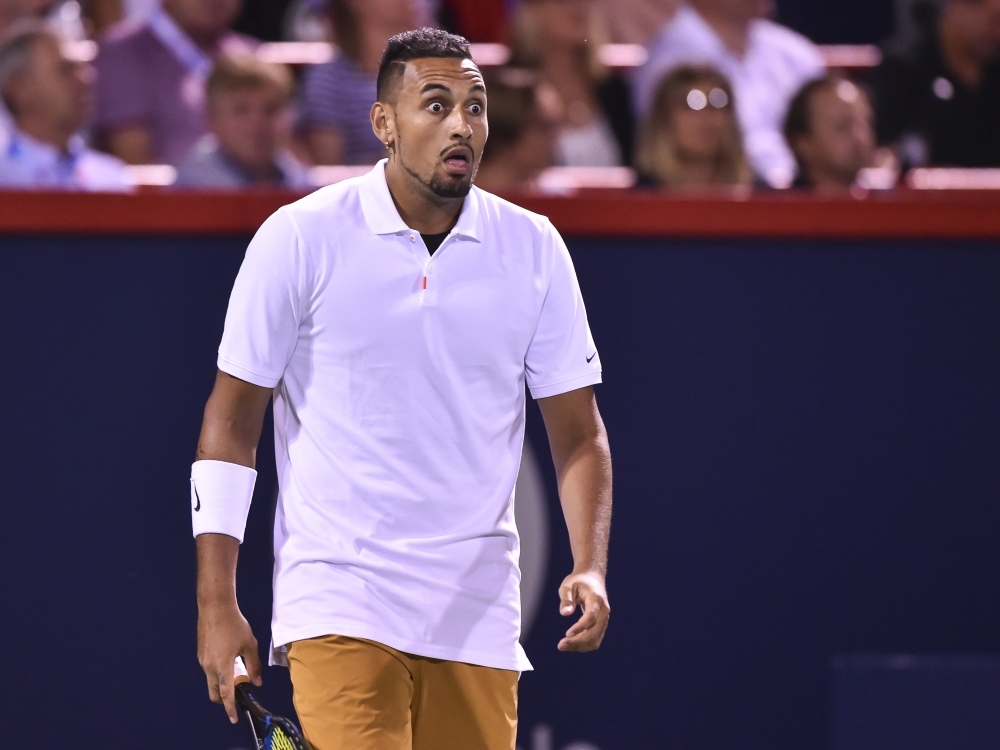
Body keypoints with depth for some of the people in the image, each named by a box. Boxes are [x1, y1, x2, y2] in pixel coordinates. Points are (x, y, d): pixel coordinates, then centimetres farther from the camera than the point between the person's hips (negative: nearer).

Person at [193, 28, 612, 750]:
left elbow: (578, 432, 7)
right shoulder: (299, 238, -4)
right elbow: (232, 423, 0)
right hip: (337, 604, -3)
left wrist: (590, 568, -10)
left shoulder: (535, 249, 4)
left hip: (479, 620, 4)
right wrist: (217, 603, -5)